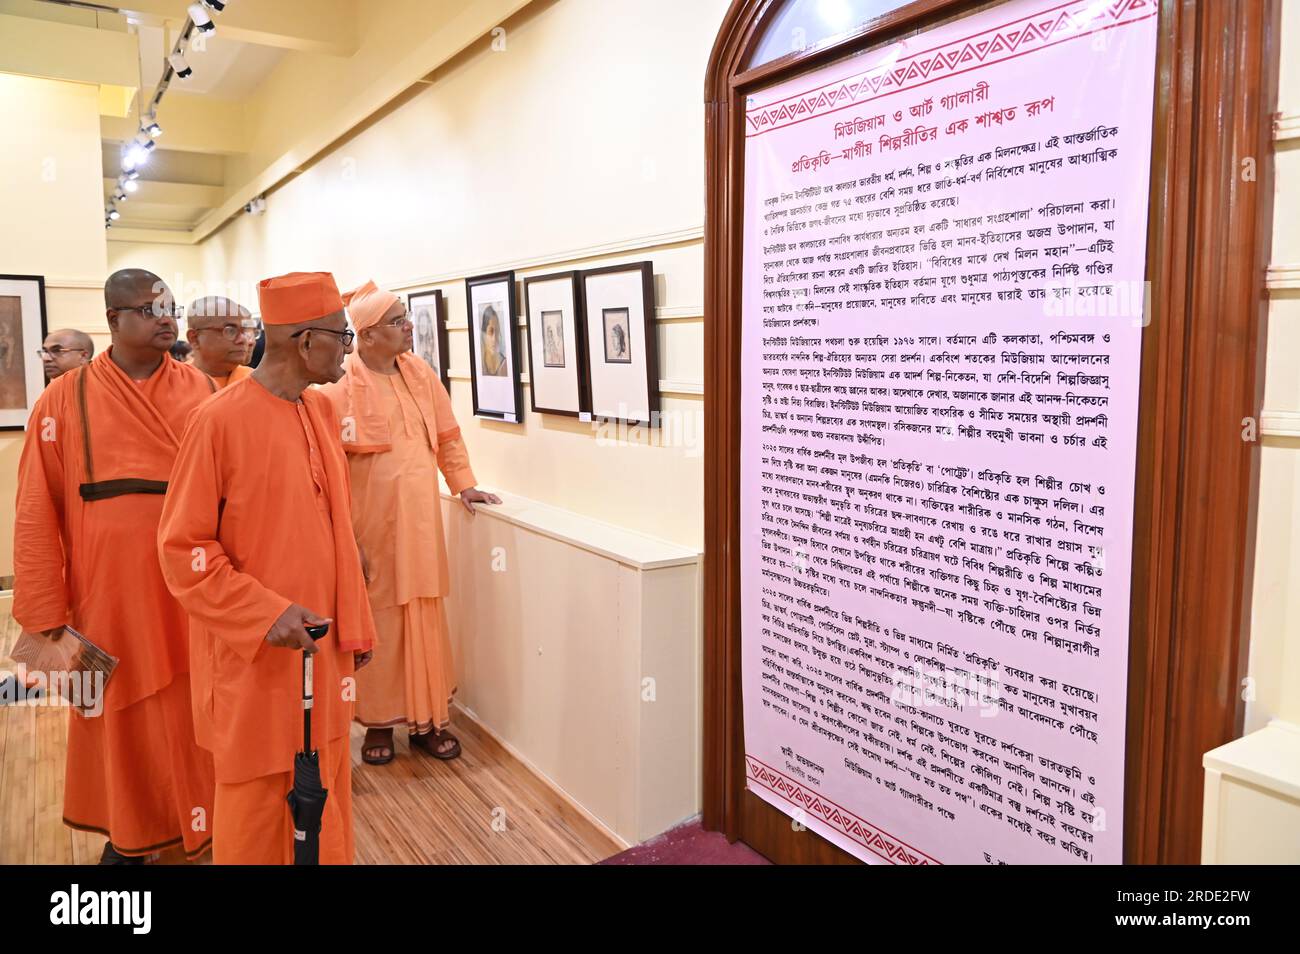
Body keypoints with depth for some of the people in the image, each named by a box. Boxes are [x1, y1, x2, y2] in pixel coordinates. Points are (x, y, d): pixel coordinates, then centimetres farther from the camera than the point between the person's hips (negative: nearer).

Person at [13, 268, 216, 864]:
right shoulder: (65, 399, -1)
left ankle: (205, 825, 29)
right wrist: (48, 615, -4)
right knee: (120, 716, 14)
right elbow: (38, 514, -1)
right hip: (110, 595, 0)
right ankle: (128, 832, 35)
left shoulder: (204, 393, 1)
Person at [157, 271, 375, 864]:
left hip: (322, 647, 6)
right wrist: (264, 614, -20)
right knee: (258, 802, 11)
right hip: (254, 654, -6)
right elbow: (182, 547, -12)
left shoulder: (321, 410, 4)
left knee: (325, 788, 18)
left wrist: (355, 624, 12)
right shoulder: (220, 419, -16)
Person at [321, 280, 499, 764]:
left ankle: (426, 718, 21)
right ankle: (379, 720, 21)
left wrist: (463, 485, 11)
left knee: (424, 614, 9)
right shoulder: (342, 385, -10)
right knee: (376, 614, 5)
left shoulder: (421, 373, 7)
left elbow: (447, 435, 15)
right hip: (370, 520, -4)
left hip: (419, 517, 5)